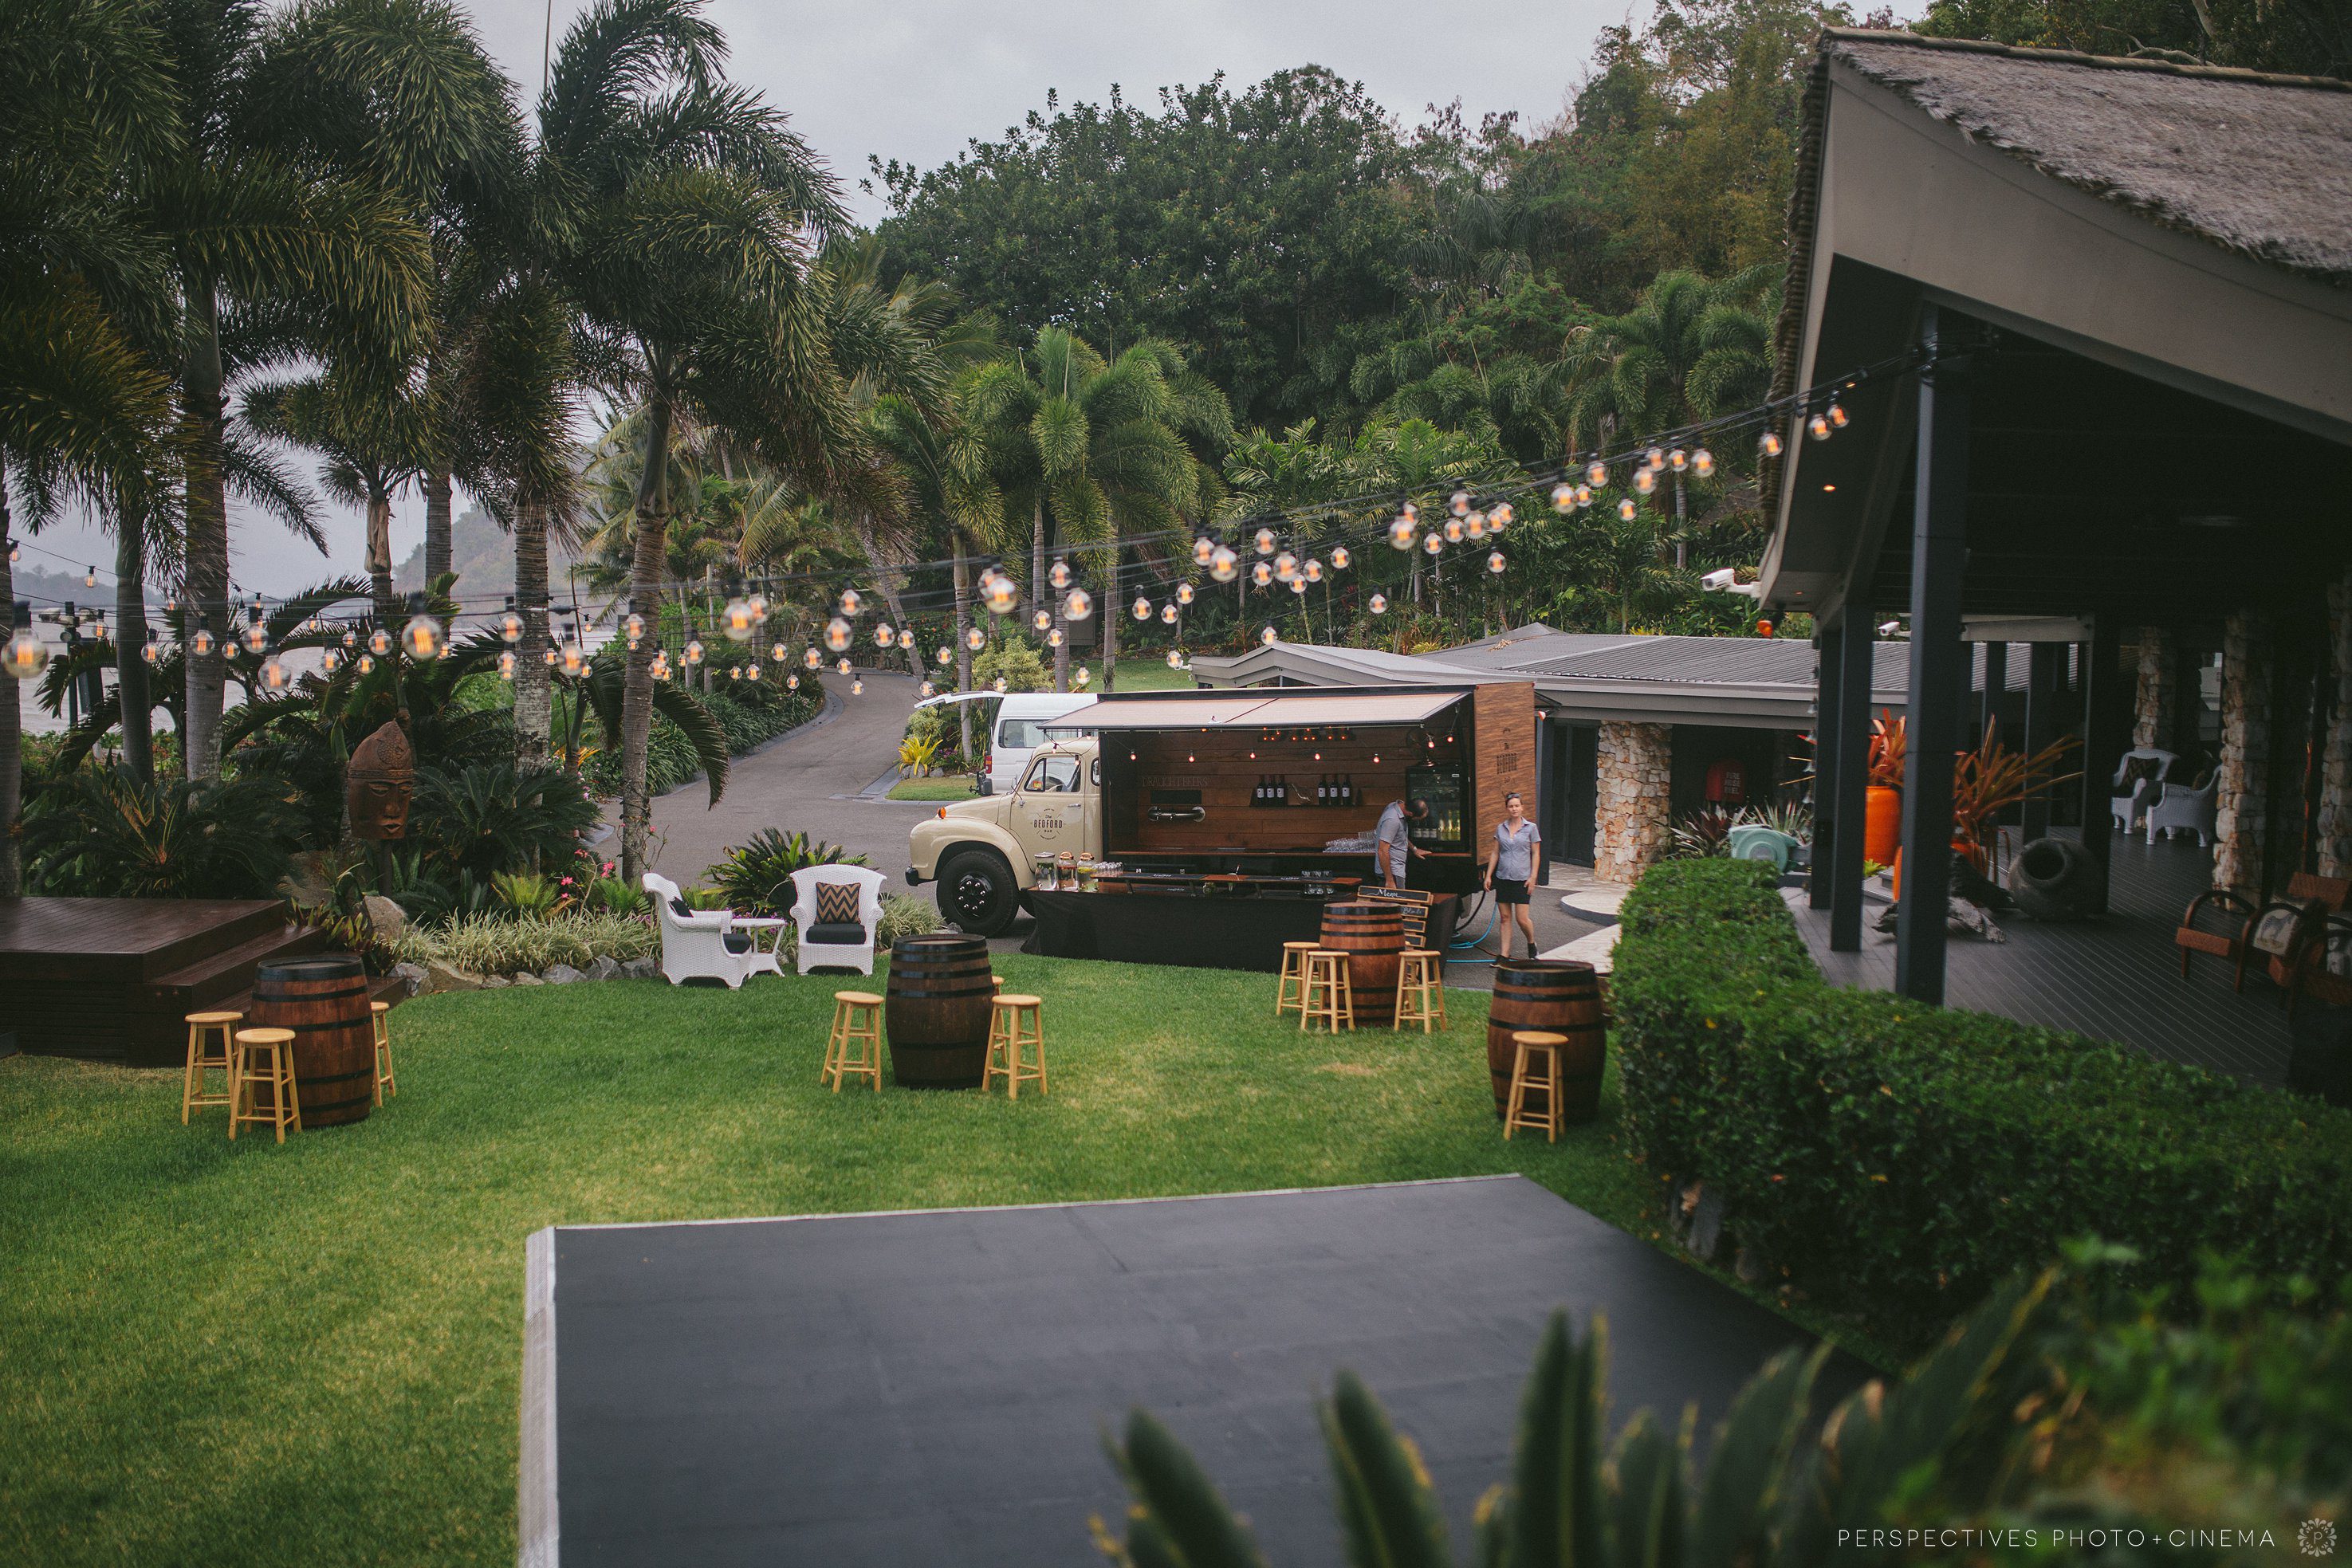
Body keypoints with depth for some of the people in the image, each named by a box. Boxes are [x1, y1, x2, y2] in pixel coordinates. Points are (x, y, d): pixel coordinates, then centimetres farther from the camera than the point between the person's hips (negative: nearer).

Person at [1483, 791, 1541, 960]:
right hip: (1503, 877, 3)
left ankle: (1531, 943, 22)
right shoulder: (1500, 828, 8)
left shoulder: (1530, 828, 0)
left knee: (1521, 918, -6)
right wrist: (1488, 876, 7)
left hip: (1521, 879, -3)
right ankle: (1505, 955, 9)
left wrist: (1533, 877, -7)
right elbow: (1495, 854, 12)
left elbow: (1535, 854, 1)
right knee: (1505, 917, 4)